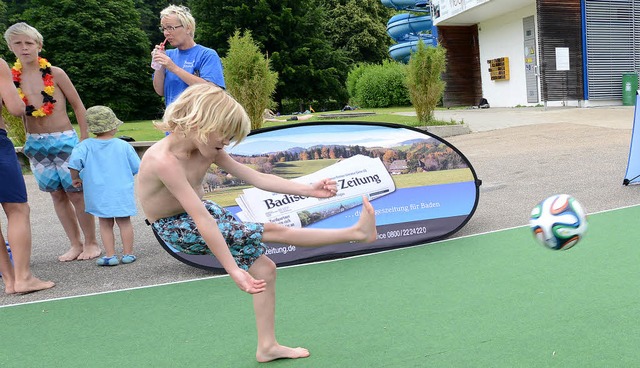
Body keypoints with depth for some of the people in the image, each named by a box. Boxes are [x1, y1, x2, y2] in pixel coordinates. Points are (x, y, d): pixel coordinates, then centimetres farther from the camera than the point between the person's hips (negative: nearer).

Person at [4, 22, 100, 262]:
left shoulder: (55, 73, -6)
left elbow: (78, 105, -1)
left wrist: (84, 139, -2)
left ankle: (91, 243, 13)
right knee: (57, 195, 9)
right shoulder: (12, 77, 2)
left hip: (64, 140, -4)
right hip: (35, 143, 4)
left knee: (76, 193, 0)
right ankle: (75, 244, 20)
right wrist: (25, 142, -4)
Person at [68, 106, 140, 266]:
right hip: (122, 192, 0)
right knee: (124, 222, 11)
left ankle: (110, 255, 9)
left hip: (99, 195, 0)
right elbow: (137, 167, 1)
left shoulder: (86, 145, -5)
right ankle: (128, 253, 15)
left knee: (105, 224, 9)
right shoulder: (124, 145, -4)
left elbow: (74, 161, -19)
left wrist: (75, 178, -2)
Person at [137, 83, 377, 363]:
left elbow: (257, 178, -11)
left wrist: (309, 190, -19)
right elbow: (202, 219, -37)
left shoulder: (208, 149, -8)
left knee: (264, 268, 4)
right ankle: (357, 232, -5)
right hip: (177, 229, -8)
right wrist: (234, 270, -39)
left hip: (201, 212, 8)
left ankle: (267, 346, 16)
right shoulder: (164, 160, -33)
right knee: (273, 232, -12)